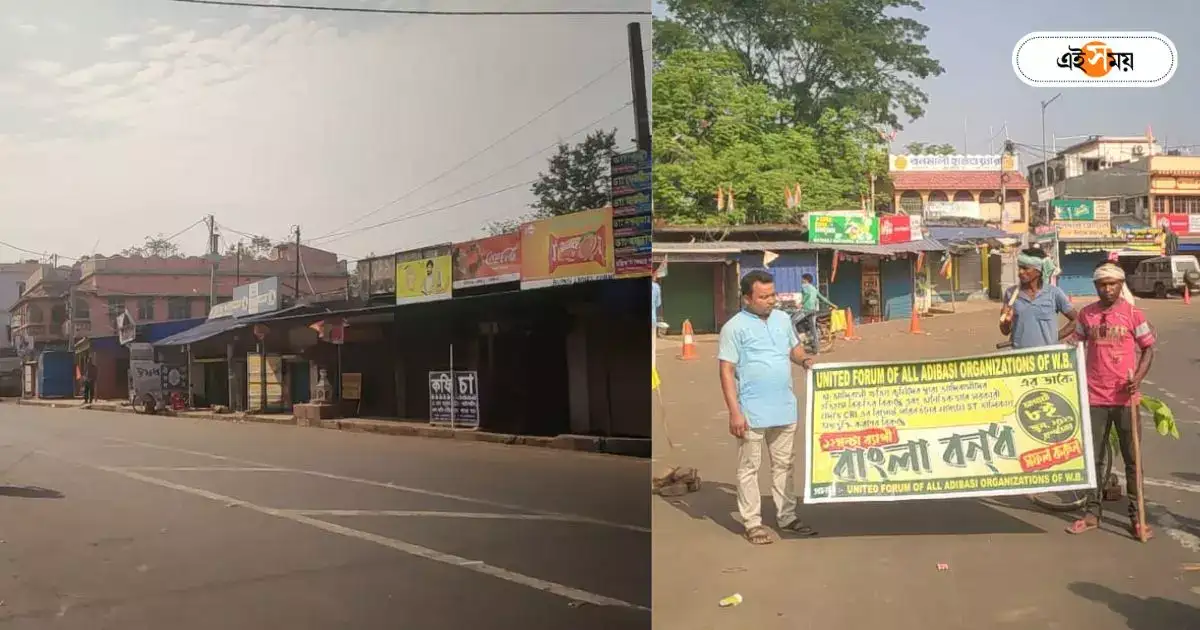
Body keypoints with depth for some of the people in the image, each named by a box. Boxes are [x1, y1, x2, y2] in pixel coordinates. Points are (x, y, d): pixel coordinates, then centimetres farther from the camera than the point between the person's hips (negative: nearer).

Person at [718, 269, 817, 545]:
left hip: (784, 408, 6)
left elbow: (794, 347, 22)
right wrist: (735, 412, -17)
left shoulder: (783, 319, 7)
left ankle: (787, 516, 28)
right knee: (749, 467, 4)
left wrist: (804, 360, -3)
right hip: (752, 411, -6)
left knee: (785, 464, 16)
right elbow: (727, 371, -12)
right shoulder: (734, 328, -11)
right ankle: (753, 523, 13)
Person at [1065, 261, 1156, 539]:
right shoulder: (1086, 314, 3)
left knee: (1132, 458, 5)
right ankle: (1092, 513, 19)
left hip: (1125, 397, -2)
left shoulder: (1133, 314, -4)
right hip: (1095, 397, 2)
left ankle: (1136, 516, 14)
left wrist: (1138, 377, -14)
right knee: (1093, 457, 9)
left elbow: (1148, 349, 1)